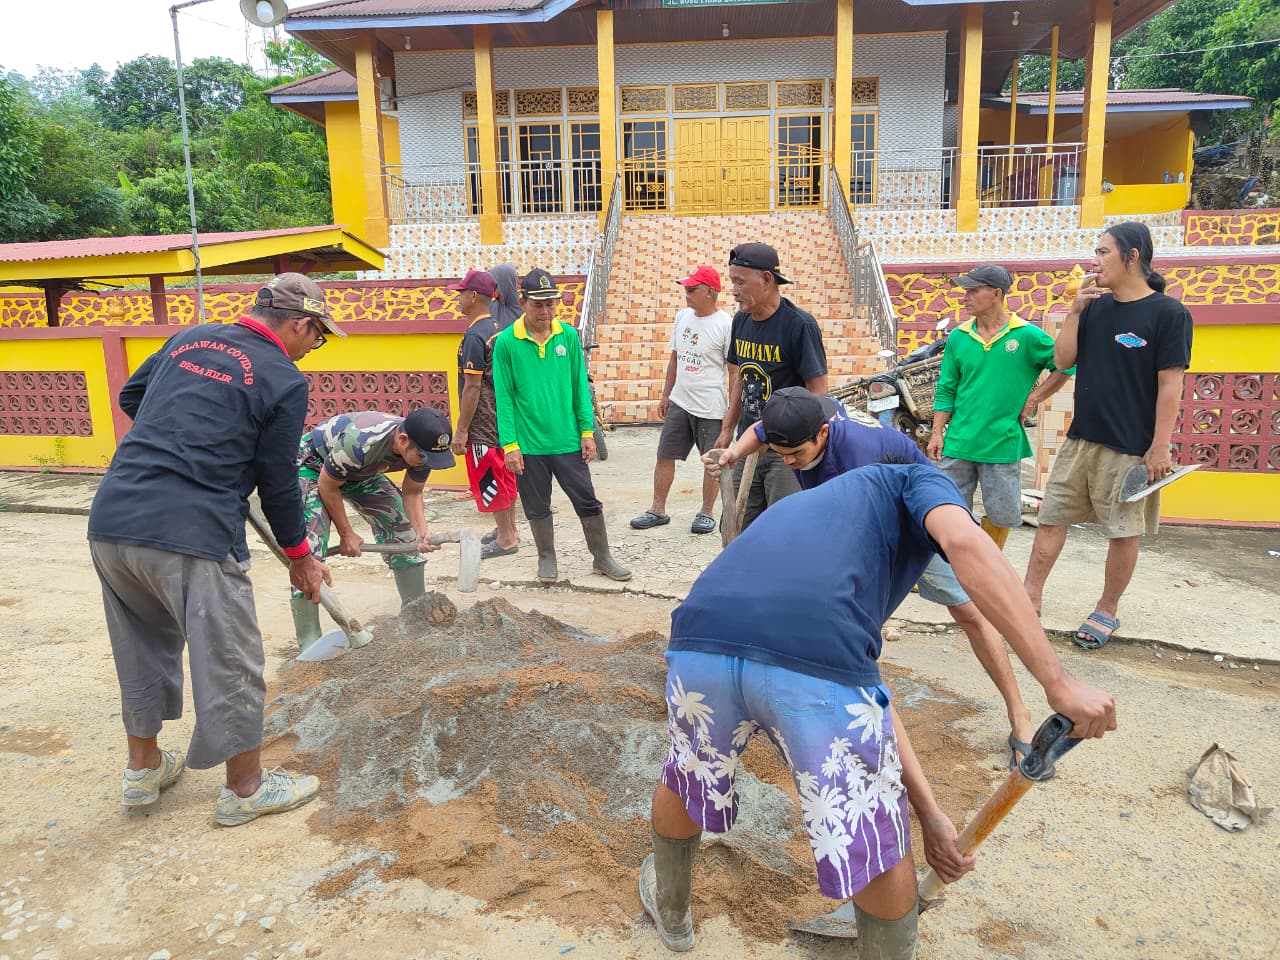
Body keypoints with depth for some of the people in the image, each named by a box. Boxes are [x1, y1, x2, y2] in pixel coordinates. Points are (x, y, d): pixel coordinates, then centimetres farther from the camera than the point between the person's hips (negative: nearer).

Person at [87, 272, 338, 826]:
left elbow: (130, 397, 28)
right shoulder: (283, 379, -4)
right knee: (230, 662, 8)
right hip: (190, 537, -7)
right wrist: (300, 558, 12)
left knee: (143, 648, 25)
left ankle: (144, 769, 40)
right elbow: (278, 482, -1)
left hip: (110, 522, 8)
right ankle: (247, 789, 24)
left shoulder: (189, 337, 15)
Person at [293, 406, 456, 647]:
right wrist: (346, 534, -15)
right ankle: (309, 644, -12)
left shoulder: (421, 447, -23)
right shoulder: (358, 442, -42)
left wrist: (422, 529, -26)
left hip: (362, 471, 6)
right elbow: (327, 486, -25)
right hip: (313, 464, -6)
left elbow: (411, 493, -7)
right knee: (309, 547, -21)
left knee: (405, 533, -1)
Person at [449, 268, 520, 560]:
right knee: (504, 475, 17)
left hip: (483, 422, -9)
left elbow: (473, 386, -22)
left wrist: (461, 430, -18)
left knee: (488, 479, 1)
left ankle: (506, 539, 9)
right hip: (503, 416, 9)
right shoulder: (498, 328, 8)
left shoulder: (474, 336, -20)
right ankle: (509, 529, 29)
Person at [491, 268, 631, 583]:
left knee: (588, 501, 7)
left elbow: (580, 387, 4)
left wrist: (587, 431, 0)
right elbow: (504, 397, -6)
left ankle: (602, 557, 24)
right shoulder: (506, 342, -7)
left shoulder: (568, 336, -1)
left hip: (567, 440, 2)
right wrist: (509, 444, -9)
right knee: (537, 507, 12)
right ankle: (547, 558, 32)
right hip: (528, 443, -1)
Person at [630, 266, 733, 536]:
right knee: (665, 456, 10)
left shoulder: (725, 325, -14)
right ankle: (657, 510, 21)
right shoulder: (683, 316, 7)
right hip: (679, 402, 7)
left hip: (711, 407, -6)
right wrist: (665, 395, 17)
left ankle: (707, 513, 23)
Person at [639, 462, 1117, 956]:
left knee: (684, 783, 37)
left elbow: (868, 699, 37)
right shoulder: (918, 479, 26)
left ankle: (671, 914, 63)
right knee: (881, 857, 20)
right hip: (816, 663, -7)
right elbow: (965, 542, -3)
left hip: (699, 642, 7)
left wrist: (930, 814, 38)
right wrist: (1059, 682, -2)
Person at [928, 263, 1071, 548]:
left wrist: (1033, 399, -3)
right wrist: (937, 433, 2)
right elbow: (946, 390, 7)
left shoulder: (1027, 336, -4)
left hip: (1003, 444, -2)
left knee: (1001, 514, 8)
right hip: (958, 442, 2)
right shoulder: (958, 337, 4)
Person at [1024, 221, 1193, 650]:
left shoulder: (1167, 313, -9)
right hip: (1081, 439, 5)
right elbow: (1062, 360, 3)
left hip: (1131, 448, -5)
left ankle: (1107, 611, 21)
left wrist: (1160, 446, -13)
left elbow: (1170, 384, -11)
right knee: (1051, 517, 6)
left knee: (1123, 531, 6)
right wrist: (1075, 310, -6)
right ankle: (1031, 595, 15)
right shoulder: (1095, 307, 7)